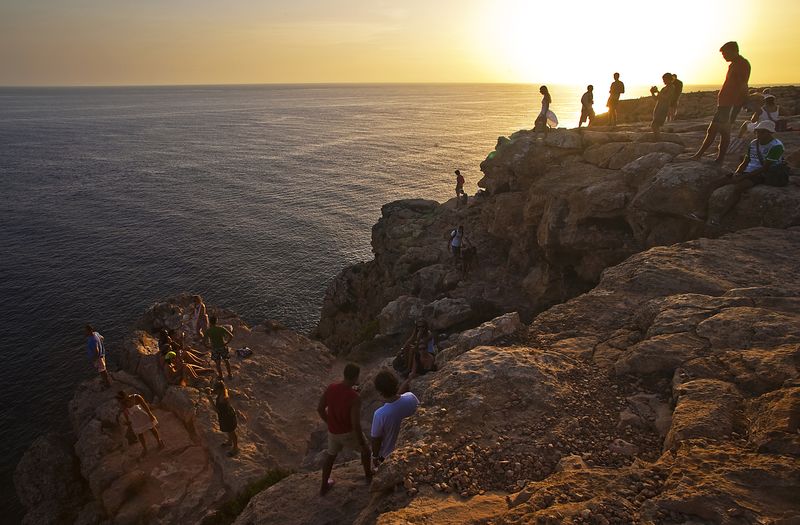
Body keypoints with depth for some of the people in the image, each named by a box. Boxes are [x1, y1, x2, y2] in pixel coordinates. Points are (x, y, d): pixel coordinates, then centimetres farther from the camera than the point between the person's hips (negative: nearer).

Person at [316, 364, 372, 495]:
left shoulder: (330, 388, -16)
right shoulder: (355, 398, -32)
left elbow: (320, 408, -3)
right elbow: (356, 425, -29)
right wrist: (362, 444, -14)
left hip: (333, 432, 4)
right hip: (349, 433, -4)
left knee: (331, 455, 32)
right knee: (365, 449, 28)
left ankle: (324, 486, 44)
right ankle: (368, 474, 51)